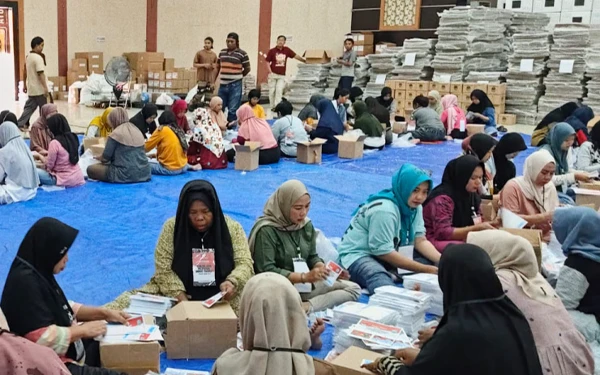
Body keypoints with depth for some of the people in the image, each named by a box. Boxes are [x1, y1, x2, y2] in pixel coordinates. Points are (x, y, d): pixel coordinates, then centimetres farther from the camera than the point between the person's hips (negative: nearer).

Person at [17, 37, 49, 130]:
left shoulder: (28, 57, 12)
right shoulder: (38, 57, -16)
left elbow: (26, 72, 18)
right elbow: (40, 73, -23)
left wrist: (25, 85, 24)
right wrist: (45, 87, -23)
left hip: (31, 88, 8)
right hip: (39, 89, -8)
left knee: (29, 107, 8)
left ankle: (20, 124, -1)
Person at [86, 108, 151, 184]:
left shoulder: (115, 133, -8)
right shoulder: (137, 131, 13)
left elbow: (105, 158, -5)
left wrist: (100, 158, 20)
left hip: (125, 175, -7)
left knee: (90, 169, 5)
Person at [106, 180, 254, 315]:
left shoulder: (232, 228, -4)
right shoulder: (172, 227, -5)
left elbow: (245, 263, -5)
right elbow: (163, 269, -6)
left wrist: (232, 282, -27)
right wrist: (182, 300, -18)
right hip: (181, 294, 1)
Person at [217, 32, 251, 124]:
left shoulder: (242, 54, -6)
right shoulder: (222, 52, 10)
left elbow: (247, 69, 1)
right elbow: (217, 67, 18)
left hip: (235, 86, -5)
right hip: (222, 85, 5)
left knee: (233, 110, -2)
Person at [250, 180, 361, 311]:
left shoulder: (306, 225, 7)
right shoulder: (266, 230, -14)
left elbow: (312, 257, 14)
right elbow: (266, 271, -18)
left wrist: (326, 269, -10)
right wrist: (304, 277, -24)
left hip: (306, 284, 9)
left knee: (353, 289, -4)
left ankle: (306, 308, -20)